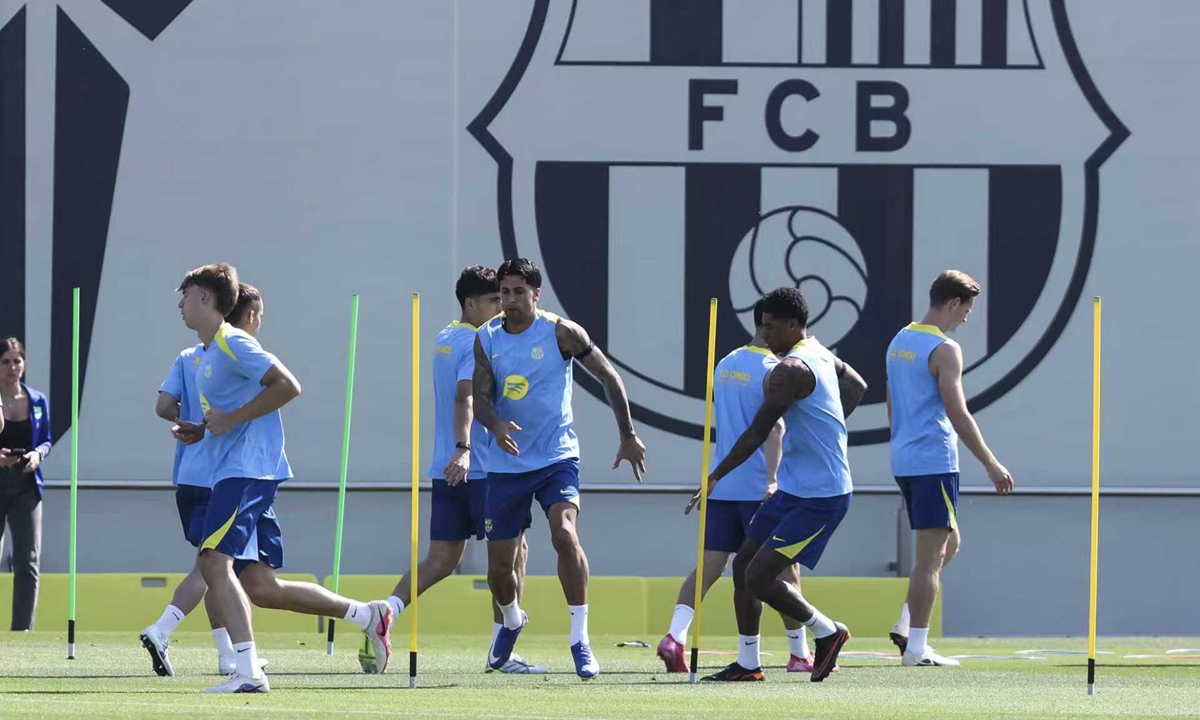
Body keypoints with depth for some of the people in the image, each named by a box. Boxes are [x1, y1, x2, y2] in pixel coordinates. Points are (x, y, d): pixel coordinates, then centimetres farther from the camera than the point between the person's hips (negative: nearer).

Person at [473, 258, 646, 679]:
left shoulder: (560, 332, -7)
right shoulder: (487, 339, 1)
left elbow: (608, 377, 2)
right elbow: (480, 399, -5)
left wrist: (628, 436, 3)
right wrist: (496, 425, -29)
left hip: (557, 457, -3)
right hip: (507, 465, 3)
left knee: (565, 535, -28)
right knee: (499, 566, 7)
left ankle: (580, 641, -22)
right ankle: (512, 621, 42)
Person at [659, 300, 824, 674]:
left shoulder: (725, 365, 14)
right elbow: (774, 427, -23)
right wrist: (772, 480, -32)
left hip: (721, 485, 6)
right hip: (758, 486, -6)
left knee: (710, 566, 2)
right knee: (785, 567, 5)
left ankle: (675, 636, -17)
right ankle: (799, 653, 11)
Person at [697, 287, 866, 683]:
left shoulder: (790, 370, -20)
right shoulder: (820, 355, 10)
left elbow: (757, 433, -20)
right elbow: (856, 385, 29)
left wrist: (715, 477, -13)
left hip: (818, 497, -10)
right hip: (794, 488, 10)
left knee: (759, 578, -13)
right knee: (743, 565, 10)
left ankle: (827, 632, 7)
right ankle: (748, 663, 17)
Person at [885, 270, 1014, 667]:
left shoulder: (900, 342, 14)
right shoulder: (944, 350, -13)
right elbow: (958, 415, -18)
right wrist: (992, 465, -13)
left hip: (904, 460, 9)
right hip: (934, 461, -9)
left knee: (949, 543, 20)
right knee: (931, 554, -5)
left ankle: (906, 626, 11)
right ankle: (916, 648, -5)